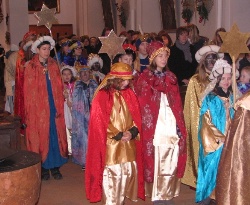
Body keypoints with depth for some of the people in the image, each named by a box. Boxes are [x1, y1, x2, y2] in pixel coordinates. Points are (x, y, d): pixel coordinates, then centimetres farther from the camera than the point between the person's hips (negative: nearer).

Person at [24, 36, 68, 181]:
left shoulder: (54, 66, 8)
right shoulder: (31, 68, -3)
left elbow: (59, 87, 7)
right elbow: (28, 91, -4)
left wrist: (60, 106, -1)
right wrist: (31, 110, -8)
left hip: (54, 108, 3)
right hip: (38, 109, -3)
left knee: (56, 136, 4)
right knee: (41, 137, 4)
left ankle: (55, 167, 15)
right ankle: (43, 168, 15)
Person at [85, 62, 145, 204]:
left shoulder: (130, 94, 8)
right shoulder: (102, 96, -9)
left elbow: (137, 117, 8)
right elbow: (100, 122, -12)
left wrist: (132, 132, -9)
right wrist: (119, 135, -13)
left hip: (129, 144, 5)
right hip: (111, 145, -5)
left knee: (128, 174, 8)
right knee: (112, 176, -3)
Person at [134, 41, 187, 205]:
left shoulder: (171, 78, 13)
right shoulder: (144, 79, -1)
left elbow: (178, 105, 12)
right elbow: (143, 107, -4)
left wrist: (180, 128, 4)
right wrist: (147, 129, -11)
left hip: (172, 128, 4)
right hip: (155, 130, -4)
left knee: (171, 165, 7)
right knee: (157, 165, 1)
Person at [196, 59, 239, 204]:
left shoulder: (232, 97, 7)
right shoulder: (210, 99, -9)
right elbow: (206, 123, -10)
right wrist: (219, 139, -12)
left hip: (229, 142, 5)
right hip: (213, 143, -5)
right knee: (212, 169, 0)